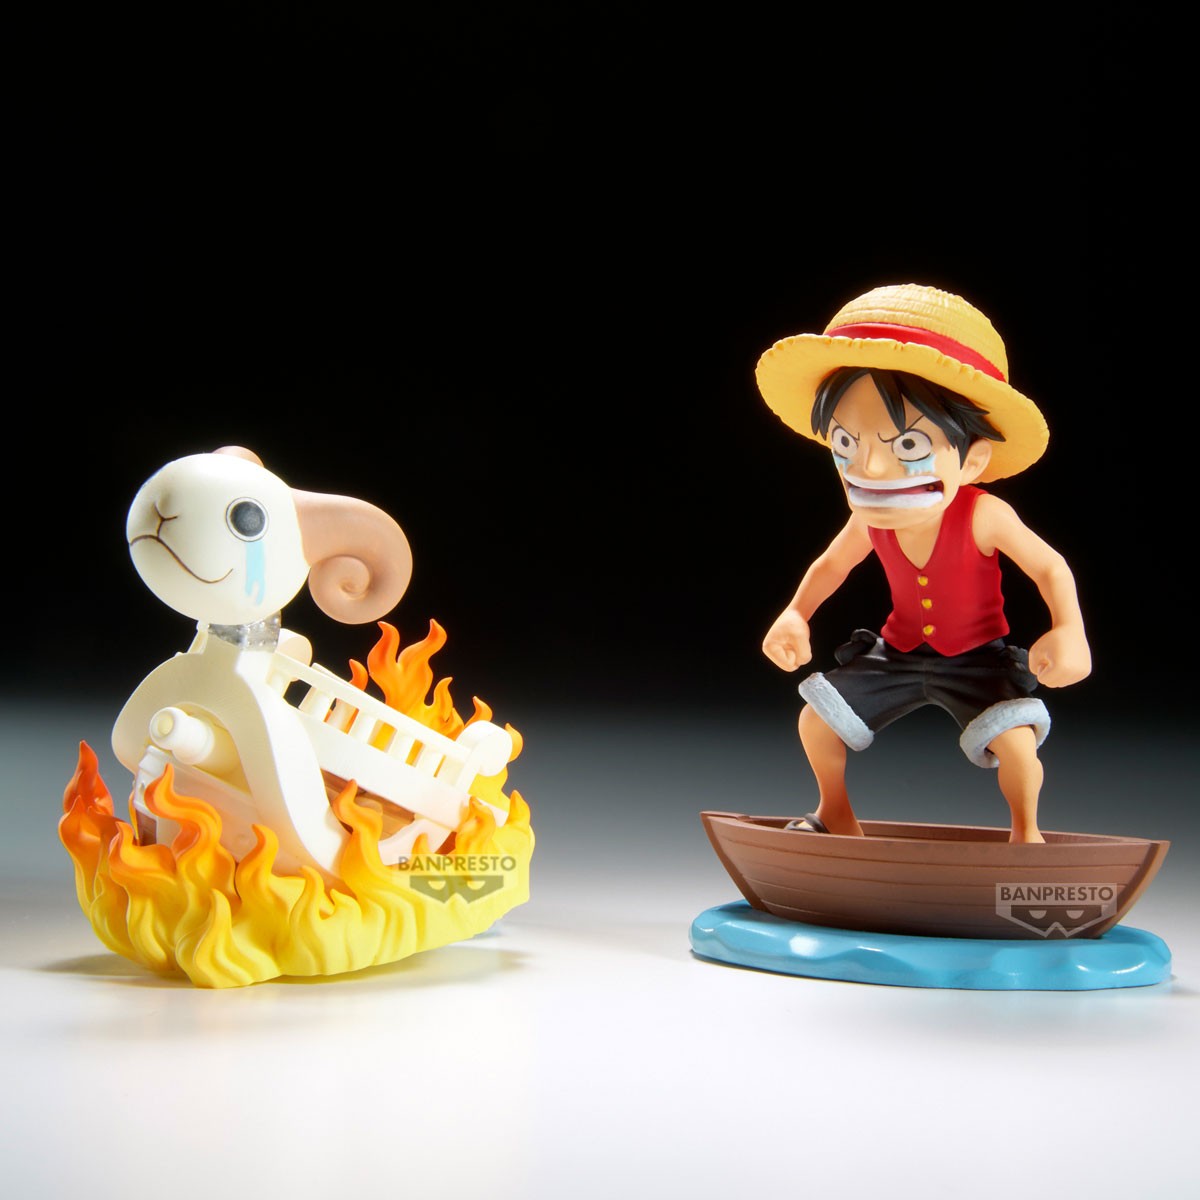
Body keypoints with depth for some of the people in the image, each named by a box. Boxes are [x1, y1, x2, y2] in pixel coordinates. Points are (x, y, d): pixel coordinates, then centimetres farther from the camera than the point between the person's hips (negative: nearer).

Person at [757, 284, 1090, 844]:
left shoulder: (985, 517, -29)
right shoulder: (868, 524, -17)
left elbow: (1050, 567, -15)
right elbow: (831, 565, 5)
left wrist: (1069, 633, -31)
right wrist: (795, 615, -11)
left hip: (978, 657, -3)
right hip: (898, 651, 4)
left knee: (1016, 739, -24)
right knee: (815, 718, -5)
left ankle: (1024, 827, 9)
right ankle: (835, 812, 25)